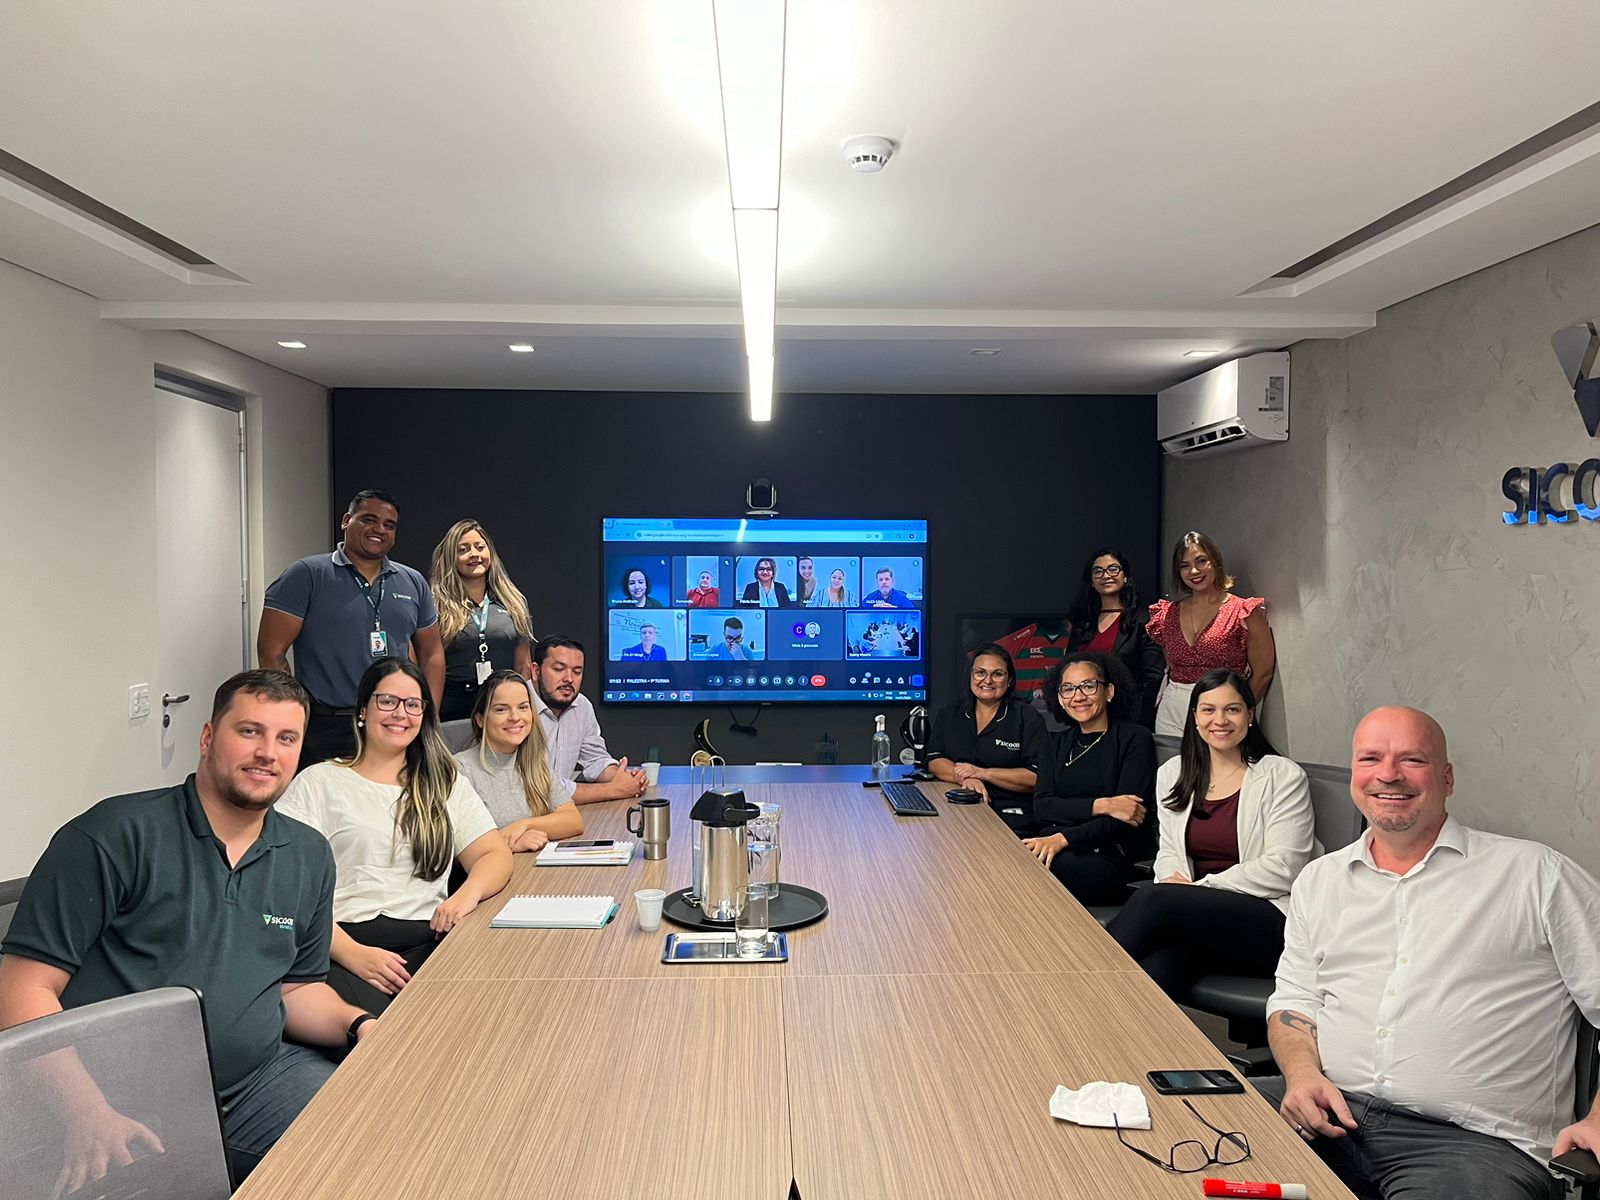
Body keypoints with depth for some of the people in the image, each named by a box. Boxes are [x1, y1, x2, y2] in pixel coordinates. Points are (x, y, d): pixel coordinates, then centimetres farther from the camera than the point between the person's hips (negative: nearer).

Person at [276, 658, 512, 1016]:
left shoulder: (448, 785, 22)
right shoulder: (317, 782, 10)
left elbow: (495, 855, 14)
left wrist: (468, 893, -11)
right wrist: (353, 954, -16)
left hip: (427, 943, 4)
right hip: (345, 944, -3)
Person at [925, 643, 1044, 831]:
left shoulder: (1027, 719, 2)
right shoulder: (949, 713, 15)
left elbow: (1037, 777, -8)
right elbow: (934, 760, 4)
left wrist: (981, 773, -13)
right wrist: (966, 778, -16)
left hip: (1010, 814, -4)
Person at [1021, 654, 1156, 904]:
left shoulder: (1135, 739, 4)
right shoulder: (1055, 743, 20)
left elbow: (1125, 820, -7)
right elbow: (1041, 807, 3)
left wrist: (1063, 838, -19)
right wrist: (1100, 806, -12)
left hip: (1110, 854, -4)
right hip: (1051, 845, 4)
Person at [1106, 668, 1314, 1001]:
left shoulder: (1283, 776, 2)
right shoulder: (1173, 773, 17)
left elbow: (1282, 868, -6)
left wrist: (1200, 886, -10)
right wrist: (1172, 881, -8)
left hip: (1268, 919, -3)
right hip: (1193, 916, 3)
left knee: (1153, 901, -31)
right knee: (1156, 968, -35)